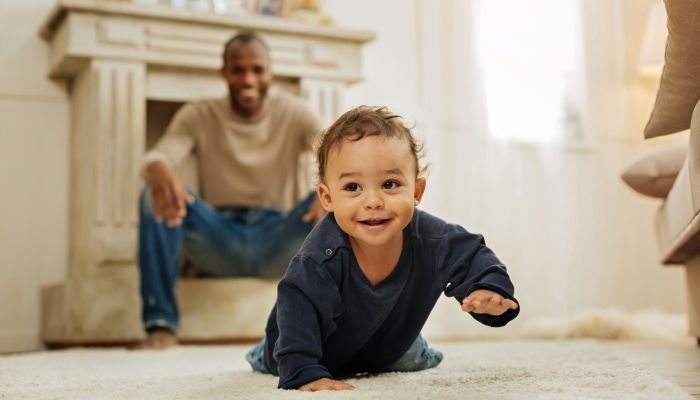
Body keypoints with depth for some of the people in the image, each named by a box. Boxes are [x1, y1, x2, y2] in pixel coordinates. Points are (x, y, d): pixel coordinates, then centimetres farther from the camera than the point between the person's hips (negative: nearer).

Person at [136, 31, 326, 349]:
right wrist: (159, 169, -46)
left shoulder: (293, 113, -1)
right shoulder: (198, 116, 0)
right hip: (218, 243, 1)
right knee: (156, 195, -25)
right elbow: (159, 154, -18)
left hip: (279, 241, 0)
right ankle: (161, 323, -22)